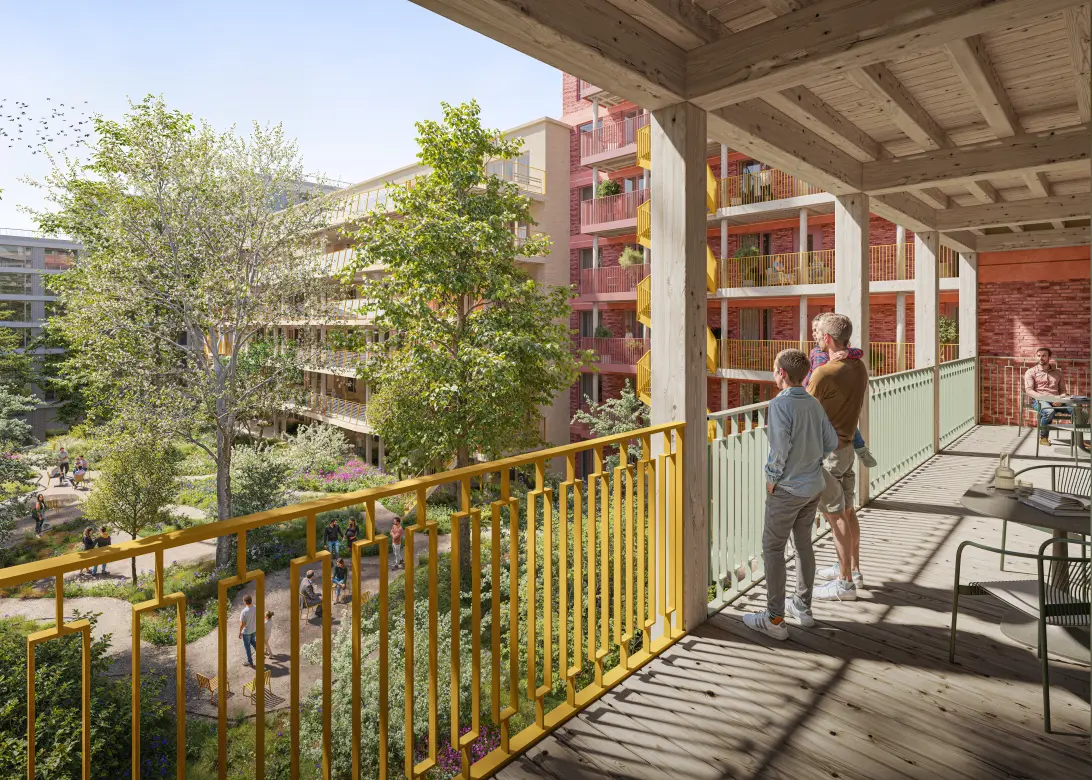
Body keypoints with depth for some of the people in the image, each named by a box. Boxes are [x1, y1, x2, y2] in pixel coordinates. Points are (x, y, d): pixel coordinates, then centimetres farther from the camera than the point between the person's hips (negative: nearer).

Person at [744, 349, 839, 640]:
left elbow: (780, 449, -24)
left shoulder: (780, 404, -19)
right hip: (814, 485, 7)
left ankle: (774, 620, 8)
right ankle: (803, 607, 31)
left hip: (788, 489, -7)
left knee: (773, 549, 2)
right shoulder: (814, 404, 2)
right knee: (804, 544, 18)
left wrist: (772, 479, -12)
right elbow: (831, 443, 5)